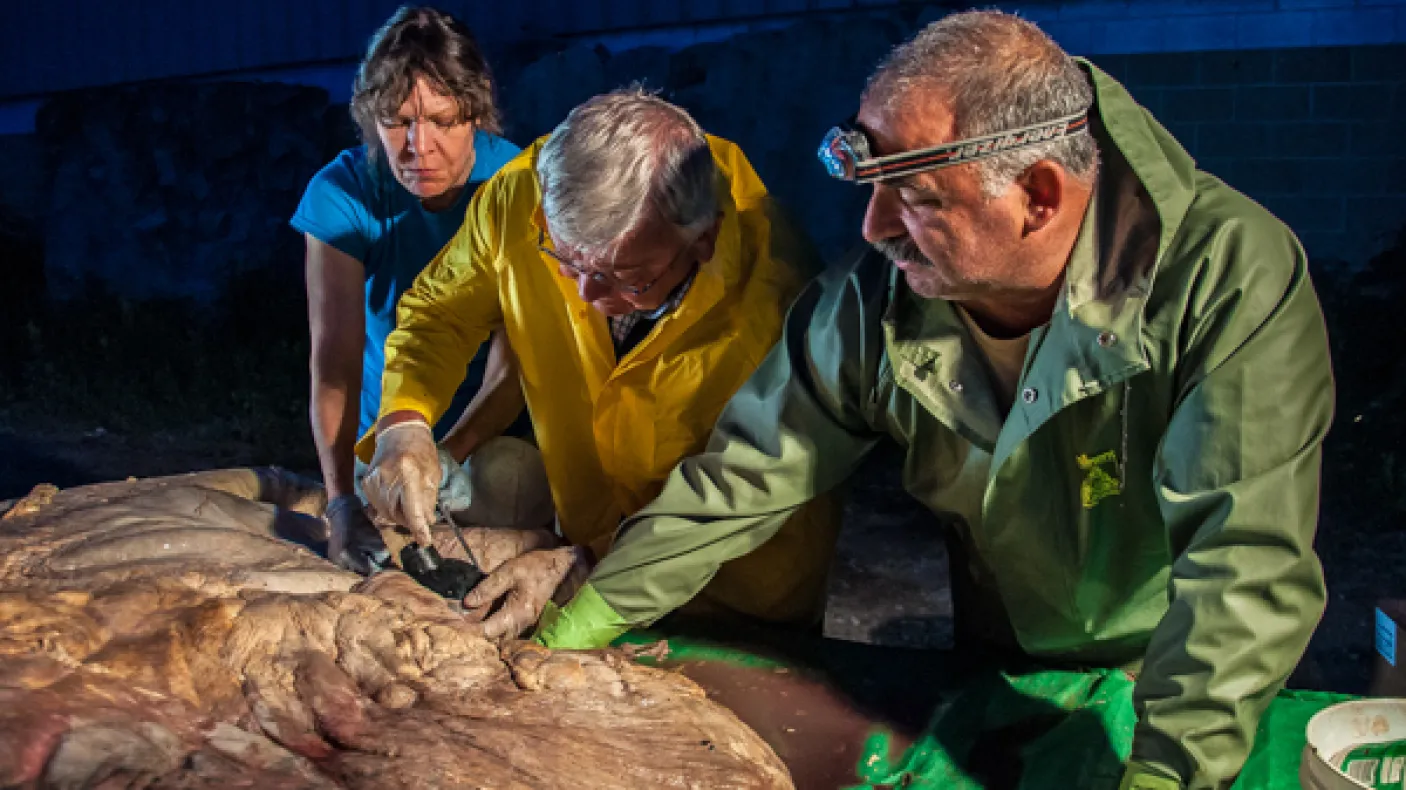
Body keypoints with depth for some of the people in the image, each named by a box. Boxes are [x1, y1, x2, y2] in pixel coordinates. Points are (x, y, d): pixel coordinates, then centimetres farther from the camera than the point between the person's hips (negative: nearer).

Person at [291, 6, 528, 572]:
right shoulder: (342, 194, -19)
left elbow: (514, 362, -26)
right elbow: (334, 360, -26)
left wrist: (443, 461, -41)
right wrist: (342, 502, -38)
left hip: (494, 434, 0)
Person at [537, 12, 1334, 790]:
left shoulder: (1235, 278, -28)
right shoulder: (880, 295, -16)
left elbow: (1247, 561, -34)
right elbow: (738, 481, -8)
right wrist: (564, 636, -8)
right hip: (1000, 679, 2)